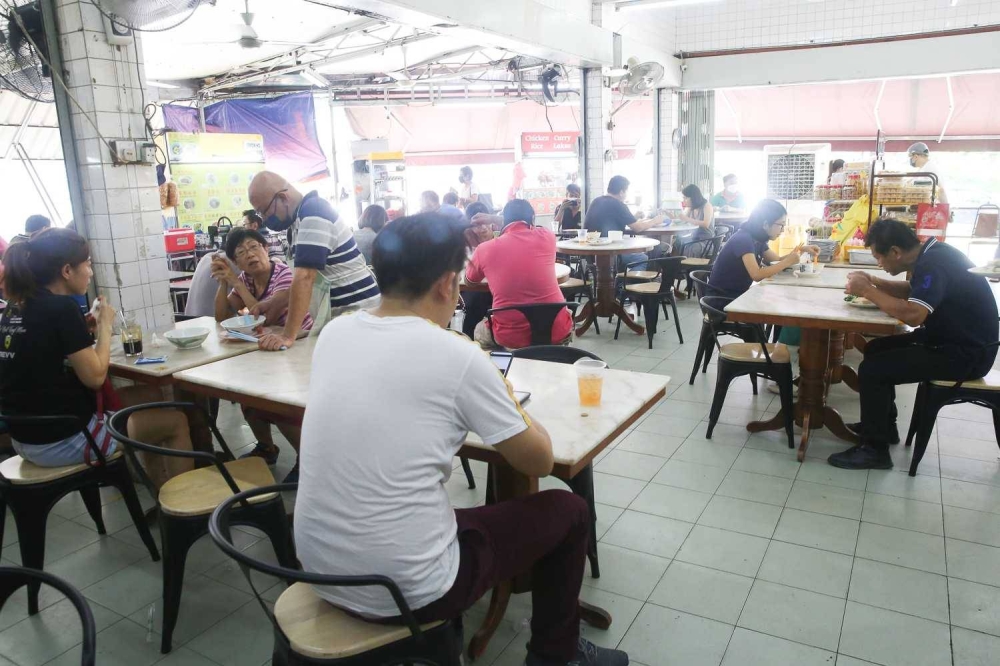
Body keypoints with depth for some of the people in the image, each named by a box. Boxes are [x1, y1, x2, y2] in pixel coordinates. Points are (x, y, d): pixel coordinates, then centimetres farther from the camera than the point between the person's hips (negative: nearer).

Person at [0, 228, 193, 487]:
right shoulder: (61, 307, -19)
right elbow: (95, 377, -17)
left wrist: (85, 329, 7)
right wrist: (105, 325, -6)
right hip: (63, 440, -9)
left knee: (148, 398, 23)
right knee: (176, 421, 5)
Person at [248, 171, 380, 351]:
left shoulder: (313, 213, -19)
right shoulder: (302, 216, 11)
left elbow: (305, 277, -27)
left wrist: (288, 336, -30)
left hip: (357, 312, -9)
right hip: (338, 312, 9)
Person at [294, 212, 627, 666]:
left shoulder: (333, 333, -1)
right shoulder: (456, 356, -19)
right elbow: (540, 462, -7)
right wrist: (505, 402, 10)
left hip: (320, 571, 7)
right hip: (405, 590, -6)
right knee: (568, 511, 12)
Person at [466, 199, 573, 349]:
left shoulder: (485, 249, -2)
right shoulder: (546, 237, 0)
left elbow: (470, 279, 21)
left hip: (510, 337, 0)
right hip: (556, 332, 1)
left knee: (479, 330, 33)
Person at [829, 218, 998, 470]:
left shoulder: (934, 263, -26)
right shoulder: (931, 254, 5)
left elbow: (912, 314, -36)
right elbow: (912, 291, 19)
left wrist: (868, 291, -24)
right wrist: (875, 283, 4)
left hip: (966, 352, -10)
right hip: (953, 337, 10)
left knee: (872, 369, -16)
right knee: (877, 349, 15)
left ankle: (875, 449, -3)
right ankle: (884, 425, 26)